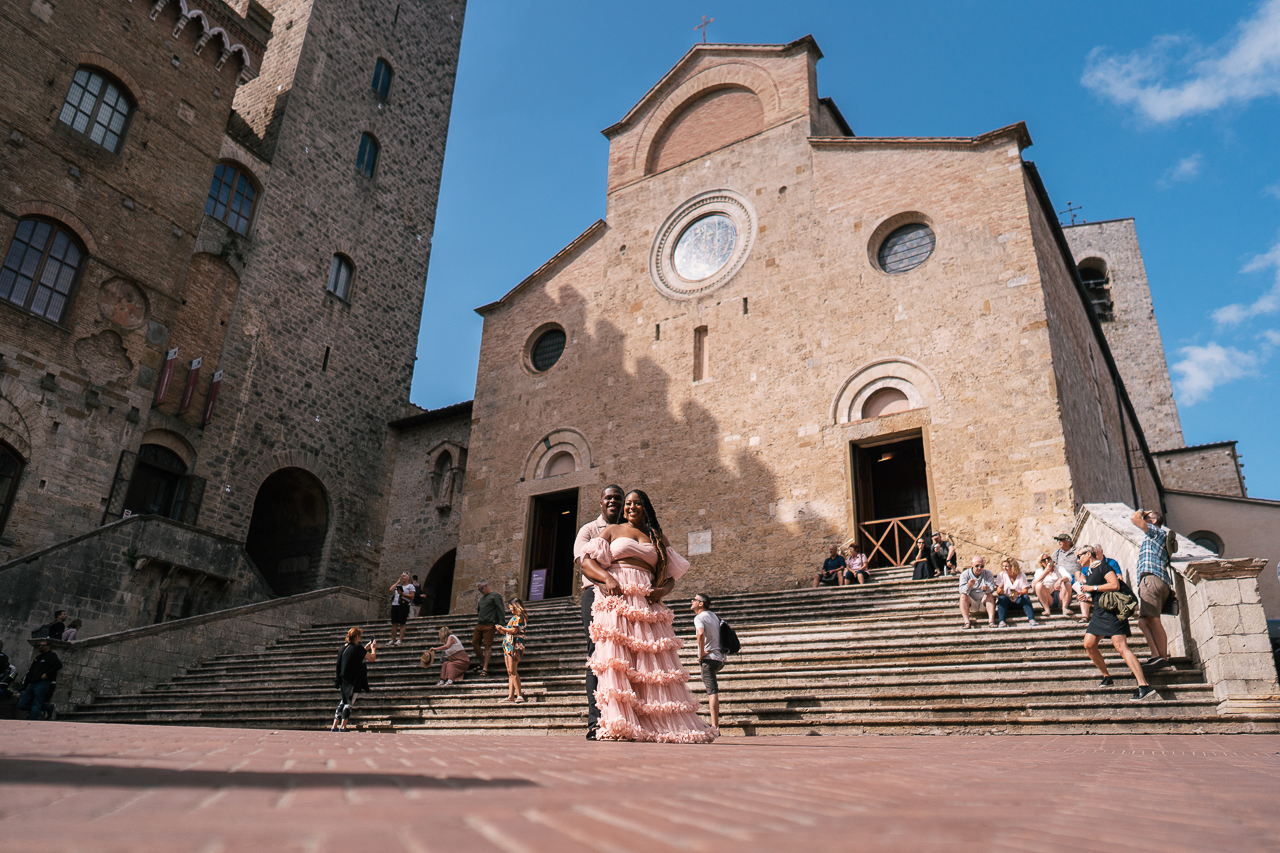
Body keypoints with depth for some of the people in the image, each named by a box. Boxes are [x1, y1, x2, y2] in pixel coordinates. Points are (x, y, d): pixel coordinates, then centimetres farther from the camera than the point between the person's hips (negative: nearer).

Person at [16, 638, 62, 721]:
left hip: (43, 684, -9)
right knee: (21, 705, -1)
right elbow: (30, 673, 23)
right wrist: (24, 688, 17)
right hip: (32, 684, 9)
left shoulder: (51, 655, 2)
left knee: (36, 707, -13)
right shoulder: (37, 658, 25)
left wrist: (47, 674, -15)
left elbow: (59, 665, -16)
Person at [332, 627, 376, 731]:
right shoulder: (357, 648, -13)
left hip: (342, 679, 7)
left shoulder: (343, 648, 10)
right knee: (349, 702, -1)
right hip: (352, 681, -7)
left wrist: (365, 649, 30)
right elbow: (372, 658, -6)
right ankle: (343, 727, -2)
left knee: (342, 702, 15)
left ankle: (334, 726, 15)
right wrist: (373, 648, 12)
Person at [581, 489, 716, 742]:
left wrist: (662, 590, -5)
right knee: (616, 657, -14)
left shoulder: (658, 538, 21)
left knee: (655, 660, -4)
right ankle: (619, 724, -19)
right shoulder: (612, 530, 16)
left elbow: (671, 575, 18)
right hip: (617, 598, -2)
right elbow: (587, 560, 7)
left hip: (647, 603, 2)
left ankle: (668, 723, -2)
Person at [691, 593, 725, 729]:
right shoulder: (713, 615, 16)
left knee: (712, 690, -13)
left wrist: (701, 652, -19)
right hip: (720, 658, 9)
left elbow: (701, 633, -31)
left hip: (708, 658, -9)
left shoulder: (699, 617, -9)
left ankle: (715, 725, -18)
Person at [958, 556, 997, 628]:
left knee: (990, 595, -28)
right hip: (971, 601, 0)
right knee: (963, 596, -28)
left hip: (984, 600, 0)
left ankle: (991, 621, -38)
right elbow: (962, 590, -15)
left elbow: (992, 589, -13)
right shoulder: (965, 574, -2)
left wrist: (987, 589, -38)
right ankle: (967, 622, -40)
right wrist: (968, 586, -38)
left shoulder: (988, 574, 1)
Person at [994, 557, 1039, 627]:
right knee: (1002, 598, -32)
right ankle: (1002, 621, -47)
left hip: (1019, 599, 0)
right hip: (1007, 599, 0)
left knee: (1026, 597, -30)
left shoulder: (1021, 575, -1)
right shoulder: (1001, 575, 0)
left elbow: (1025, 591, -9)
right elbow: (1000, 593, -5)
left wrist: (1018, 593, -31)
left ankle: (1031, 619, -41)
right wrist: (1000, 588, -30)